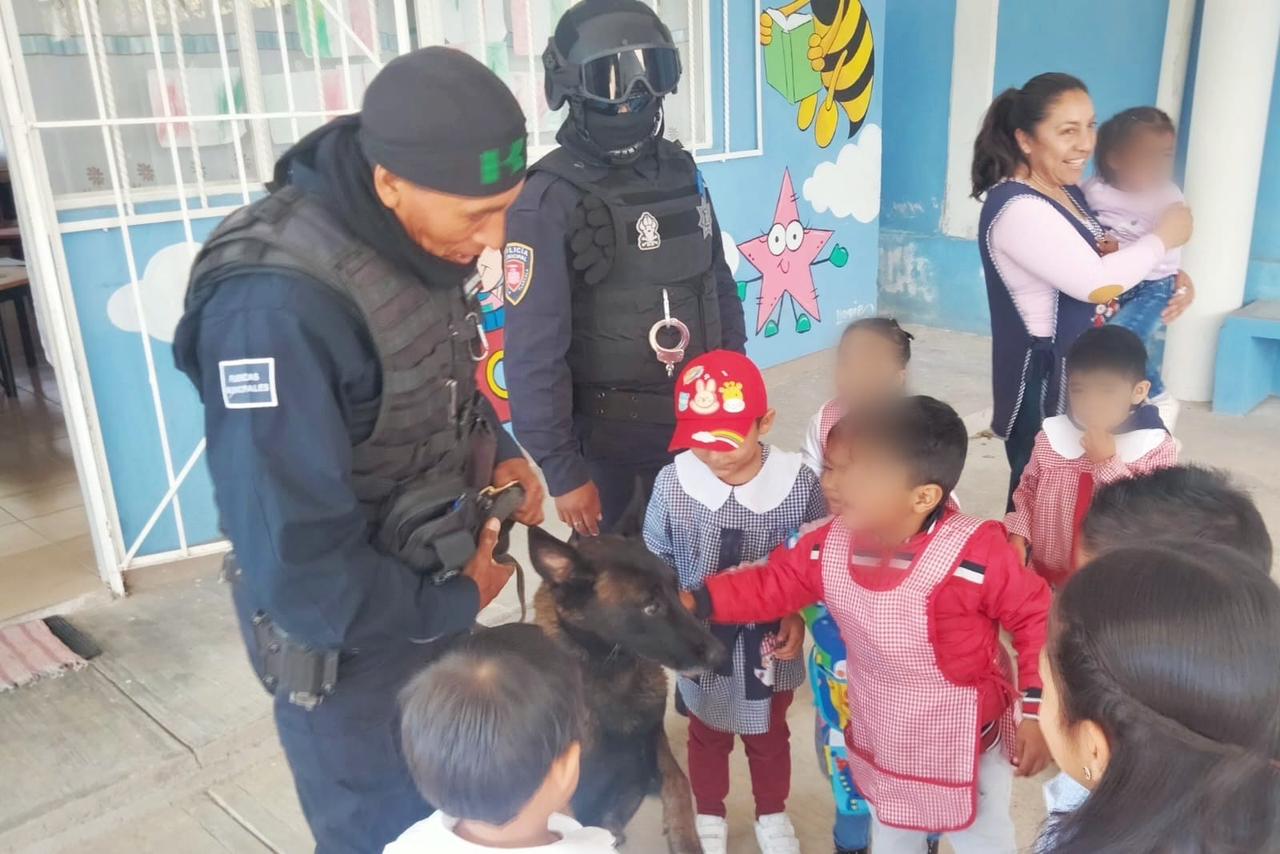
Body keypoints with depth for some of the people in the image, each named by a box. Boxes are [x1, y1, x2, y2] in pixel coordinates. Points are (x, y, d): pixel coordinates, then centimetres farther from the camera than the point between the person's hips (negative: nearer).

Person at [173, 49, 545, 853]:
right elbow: (293, 565, -30)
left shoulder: (425, 237, -8)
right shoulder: (276, 307, -33)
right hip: (351, 636, -6)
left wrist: (500, 453, -5)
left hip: (433, 594, 7)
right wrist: (453, 606, -16)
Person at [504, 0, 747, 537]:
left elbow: (719, 285, 12)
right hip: (606, 437, -5)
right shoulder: (550, 199, -16)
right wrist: (561, 470, -15)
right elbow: (533, 354, -17)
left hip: (695, 421, 5)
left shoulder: (680, 171, 3)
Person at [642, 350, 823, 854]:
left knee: (769, 737, 27)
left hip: (770, 648, 0)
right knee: (707, 737, 26)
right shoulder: (673, 484, -21)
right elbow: (656, 561, -6)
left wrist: (799, 615, -15)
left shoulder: (797, 482, -21)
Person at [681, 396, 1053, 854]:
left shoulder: (977, 554, -32)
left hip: (963, 748, -4)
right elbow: (770, 584, -5)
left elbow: (1036, 617, -19)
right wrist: (694, 602, -18)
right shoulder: (831, 545, -16)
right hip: (882, 745, 5)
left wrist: (1036, 712, -15)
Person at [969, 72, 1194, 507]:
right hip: (1045, 385, -9)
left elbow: (1105, 260, 20)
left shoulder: (1069, 191, 9)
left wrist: (1172, 278, 1)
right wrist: (1164, 236, -12)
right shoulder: (1017, 209, -22)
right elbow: (1098, 284, -27)